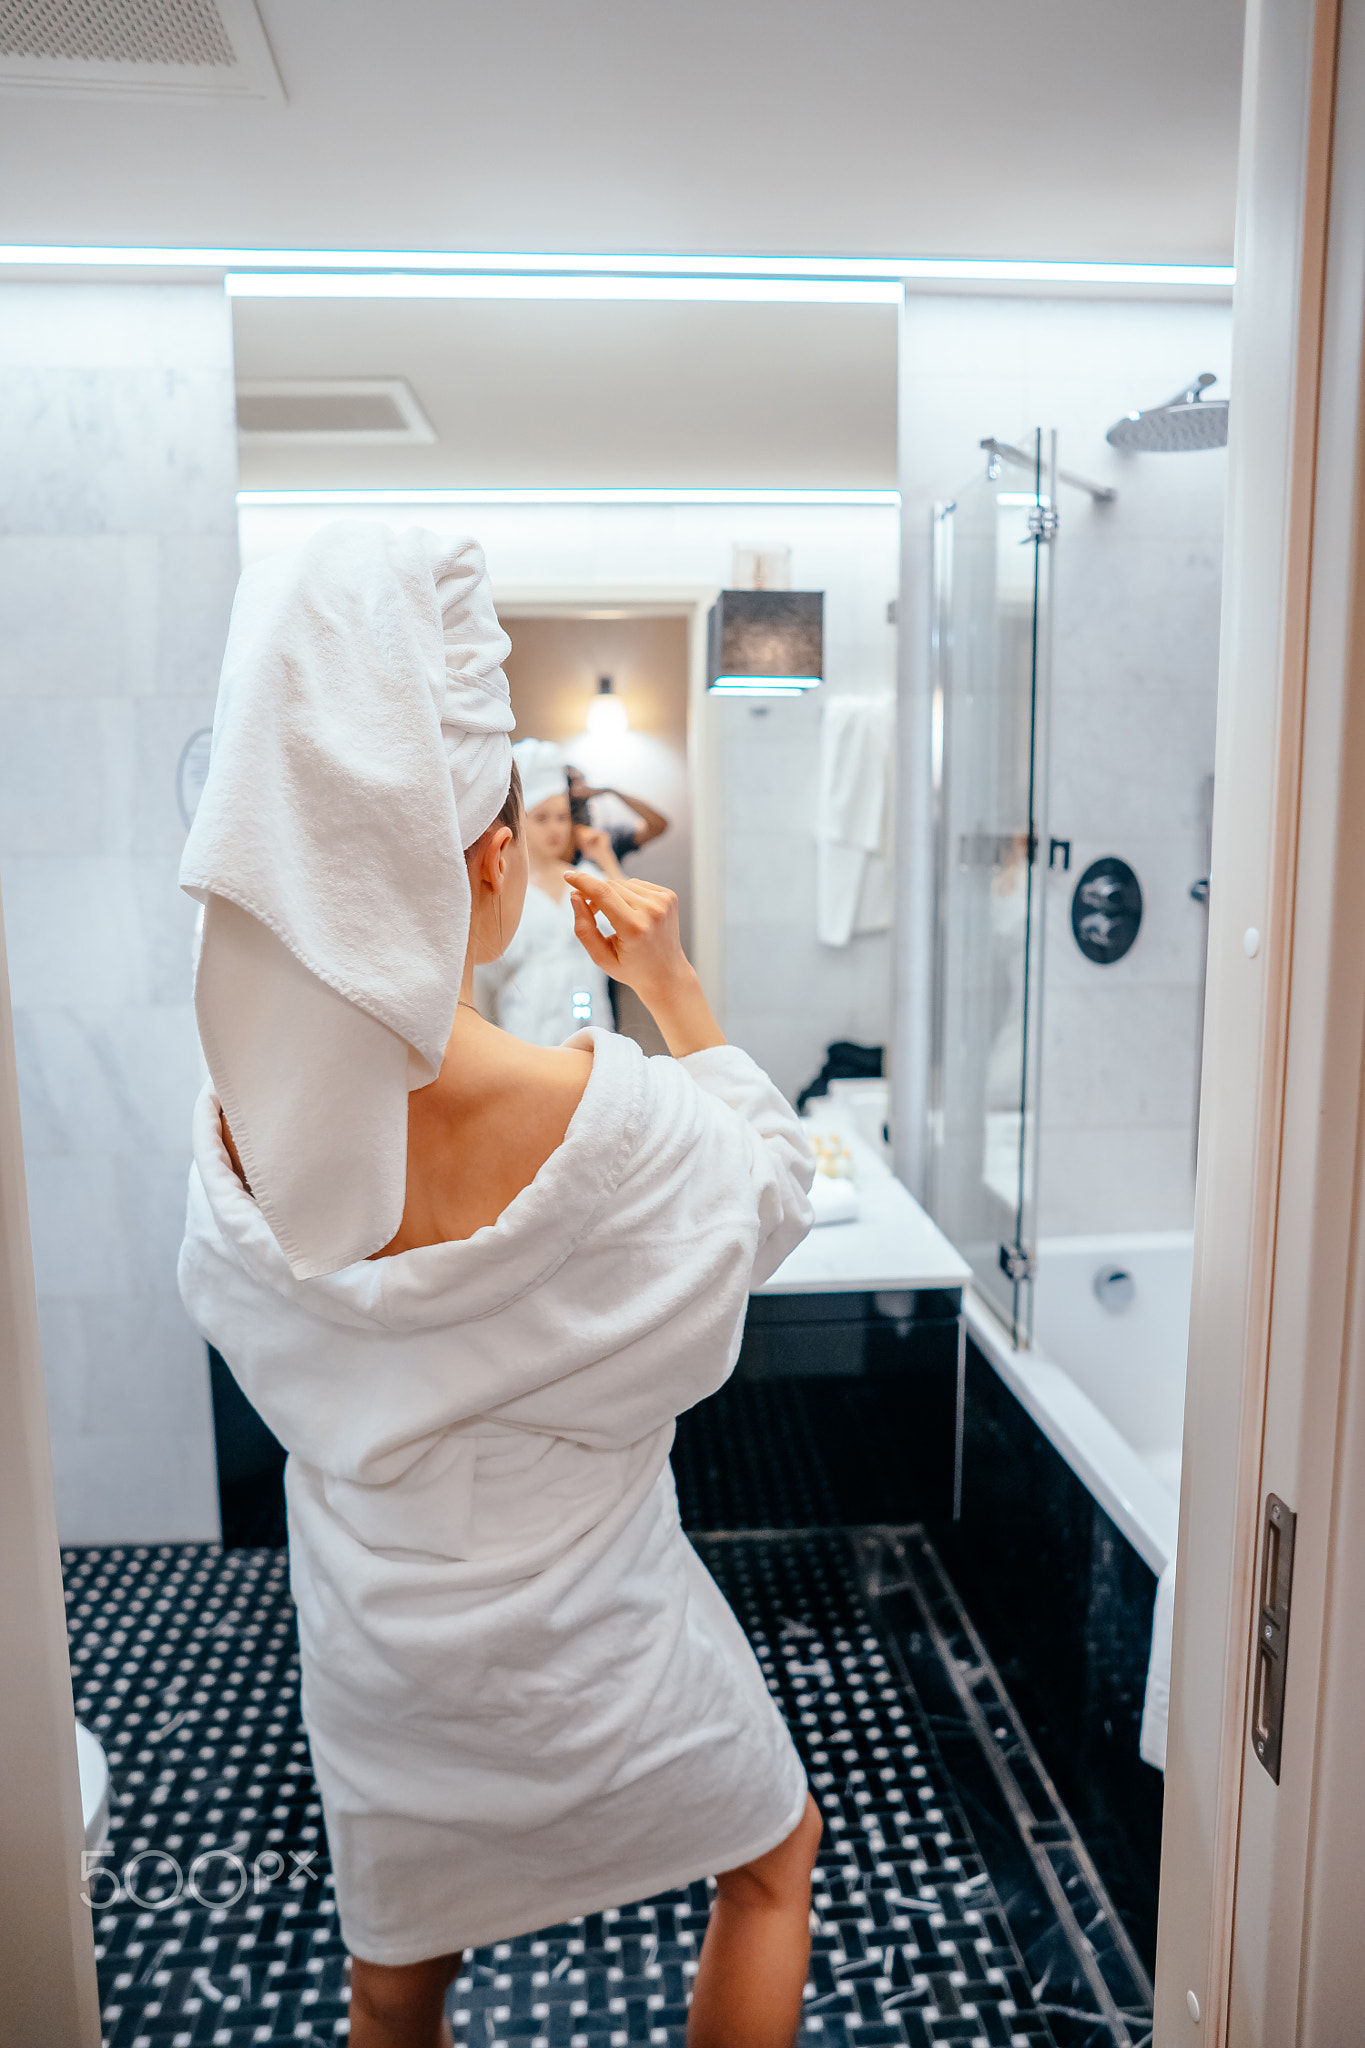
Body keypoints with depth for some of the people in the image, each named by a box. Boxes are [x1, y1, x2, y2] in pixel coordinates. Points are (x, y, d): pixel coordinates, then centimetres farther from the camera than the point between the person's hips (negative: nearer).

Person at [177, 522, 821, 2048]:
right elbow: (775, 1195, -11)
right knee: (776, 1859, 28)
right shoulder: (601, 1114, -32)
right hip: (579, 1637, -4)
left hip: (367, 1641, 4)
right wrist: (676, 990, -5)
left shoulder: (238, 1110, -18)